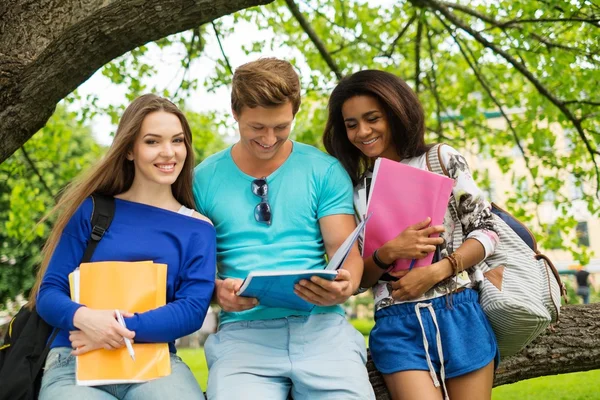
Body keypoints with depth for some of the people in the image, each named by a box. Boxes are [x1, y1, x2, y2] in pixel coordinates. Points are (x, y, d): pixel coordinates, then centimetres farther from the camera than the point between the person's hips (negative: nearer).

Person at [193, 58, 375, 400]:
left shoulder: (325, 171, 7)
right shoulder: (205, 179, 8)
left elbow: (347, 252, 4)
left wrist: (344, 287, -19)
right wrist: (217, 291, -13)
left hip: (321, 325, 1)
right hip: (243, 331, 0)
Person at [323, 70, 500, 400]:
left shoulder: (442, 160, 4)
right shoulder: (350, 189, 6)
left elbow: (486, 231, 2)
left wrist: (436, 271, -12)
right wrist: (389, 253, -15)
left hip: (458, 313, 1)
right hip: (396, 325, 0)